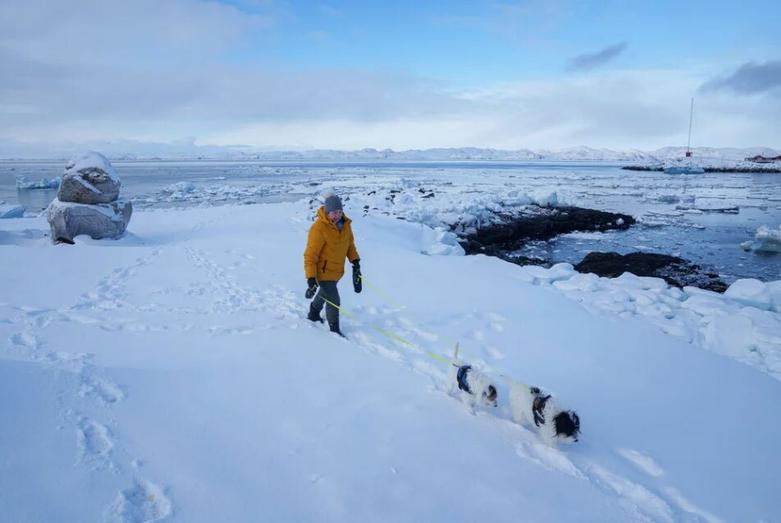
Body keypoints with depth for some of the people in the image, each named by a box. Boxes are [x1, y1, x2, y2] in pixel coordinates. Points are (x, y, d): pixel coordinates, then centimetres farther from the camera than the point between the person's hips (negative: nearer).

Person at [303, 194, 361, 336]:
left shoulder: (345, 223, -5)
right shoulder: (318, 228, -27)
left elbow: (349, 243, 13)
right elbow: (310, 255, -24)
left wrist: (355, 261, 5)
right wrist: (311, 278, -26)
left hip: (337, 270, 8)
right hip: (323, 271, -8)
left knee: (326, 293, 27)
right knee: (334, 300, -7)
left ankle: (313, 314, 53)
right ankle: (334, 330, 14)